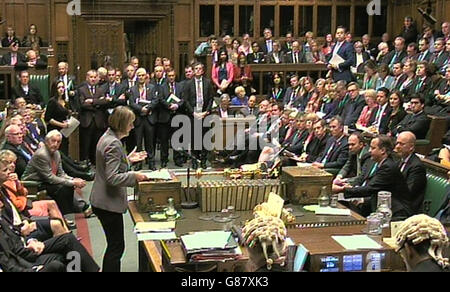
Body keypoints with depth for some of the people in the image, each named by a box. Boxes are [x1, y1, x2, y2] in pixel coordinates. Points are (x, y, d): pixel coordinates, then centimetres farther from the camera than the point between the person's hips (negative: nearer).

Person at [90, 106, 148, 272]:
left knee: (114, 246, 18)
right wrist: (134, 177, -19)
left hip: (103, 202, 10)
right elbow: (112, 178, -26)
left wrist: (129, 159, 15)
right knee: (116, 247, -1)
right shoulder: (113, 144, -22)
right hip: (109, 203, -10)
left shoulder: (108, 137, 9)